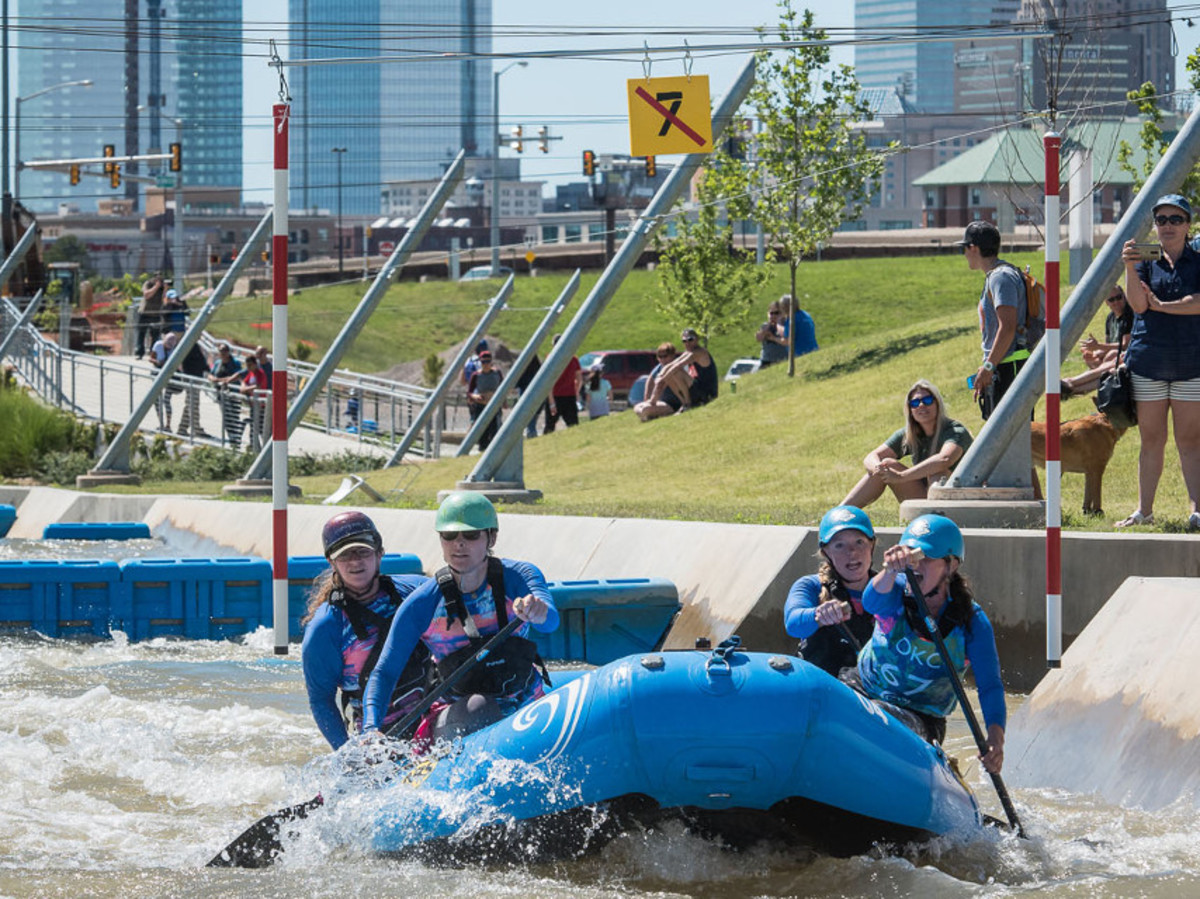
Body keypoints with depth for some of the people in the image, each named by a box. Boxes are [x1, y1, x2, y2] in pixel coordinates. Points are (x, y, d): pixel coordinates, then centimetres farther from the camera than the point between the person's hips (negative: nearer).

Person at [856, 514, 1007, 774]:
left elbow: (990, 686, -14)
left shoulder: (972, 622, -10)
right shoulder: (895, 593, -8)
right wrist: (891, 570, -58)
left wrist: (995, 738, -33)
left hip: (922, 720, -3)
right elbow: (871, 601, -33)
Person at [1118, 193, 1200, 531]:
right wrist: (1129, 268, -24)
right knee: (1151, 440, 5)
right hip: (1148, 360, 1)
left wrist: (1161, 305, -12)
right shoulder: (1145, 260, 8)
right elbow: (1138, 304, -9)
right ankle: (1144, 511, 10)